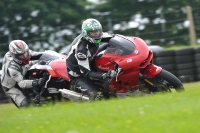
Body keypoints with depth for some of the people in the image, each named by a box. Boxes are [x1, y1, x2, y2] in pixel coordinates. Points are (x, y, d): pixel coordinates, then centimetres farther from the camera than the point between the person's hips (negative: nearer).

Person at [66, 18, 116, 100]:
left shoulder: (93, 37, -12)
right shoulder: (81, 48, -35)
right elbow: (86, 73, -34)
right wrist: (105, 75, -46)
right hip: (77, 76, -9)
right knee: (97, 94, -27)